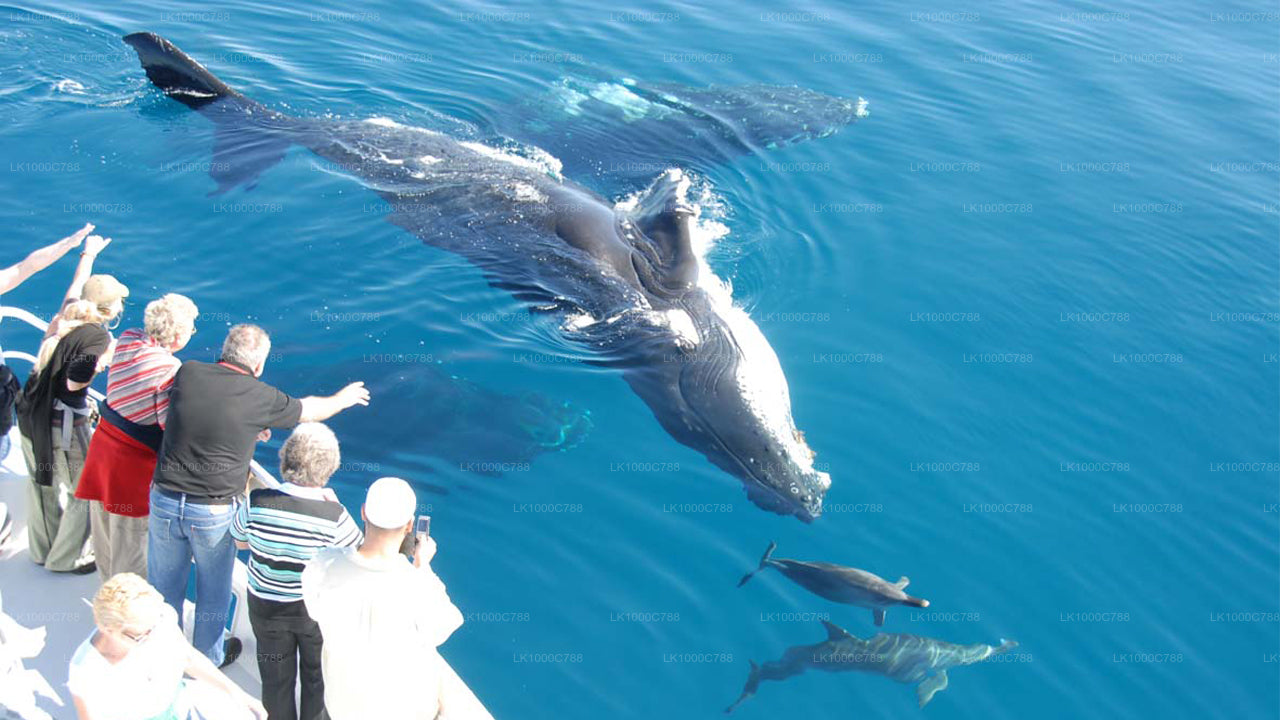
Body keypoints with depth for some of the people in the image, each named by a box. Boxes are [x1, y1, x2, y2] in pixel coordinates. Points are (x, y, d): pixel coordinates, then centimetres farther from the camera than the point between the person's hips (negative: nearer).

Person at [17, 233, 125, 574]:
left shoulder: (68, 314, 2)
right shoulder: (97, 336, -20)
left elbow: (76, 286, 24)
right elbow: (74, 383, -26)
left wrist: (88, 254, 39)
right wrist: (105, 360, -18)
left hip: (32, 415, 9)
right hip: (64, 425, -9)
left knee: (42, 482, 23)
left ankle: (42, 550, 41)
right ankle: (67, 558, 19)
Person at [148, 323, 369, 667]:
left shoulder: (187, 373, -6)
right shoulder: (260, 397, -12)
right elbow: (309, 410, 7)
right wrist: (342, 399, 26)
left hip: (164, 499, 3)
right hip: (215, 510, -3)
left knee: (164, 584, 19)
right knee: (213, 589, 20)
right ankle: (209, 657, 38)